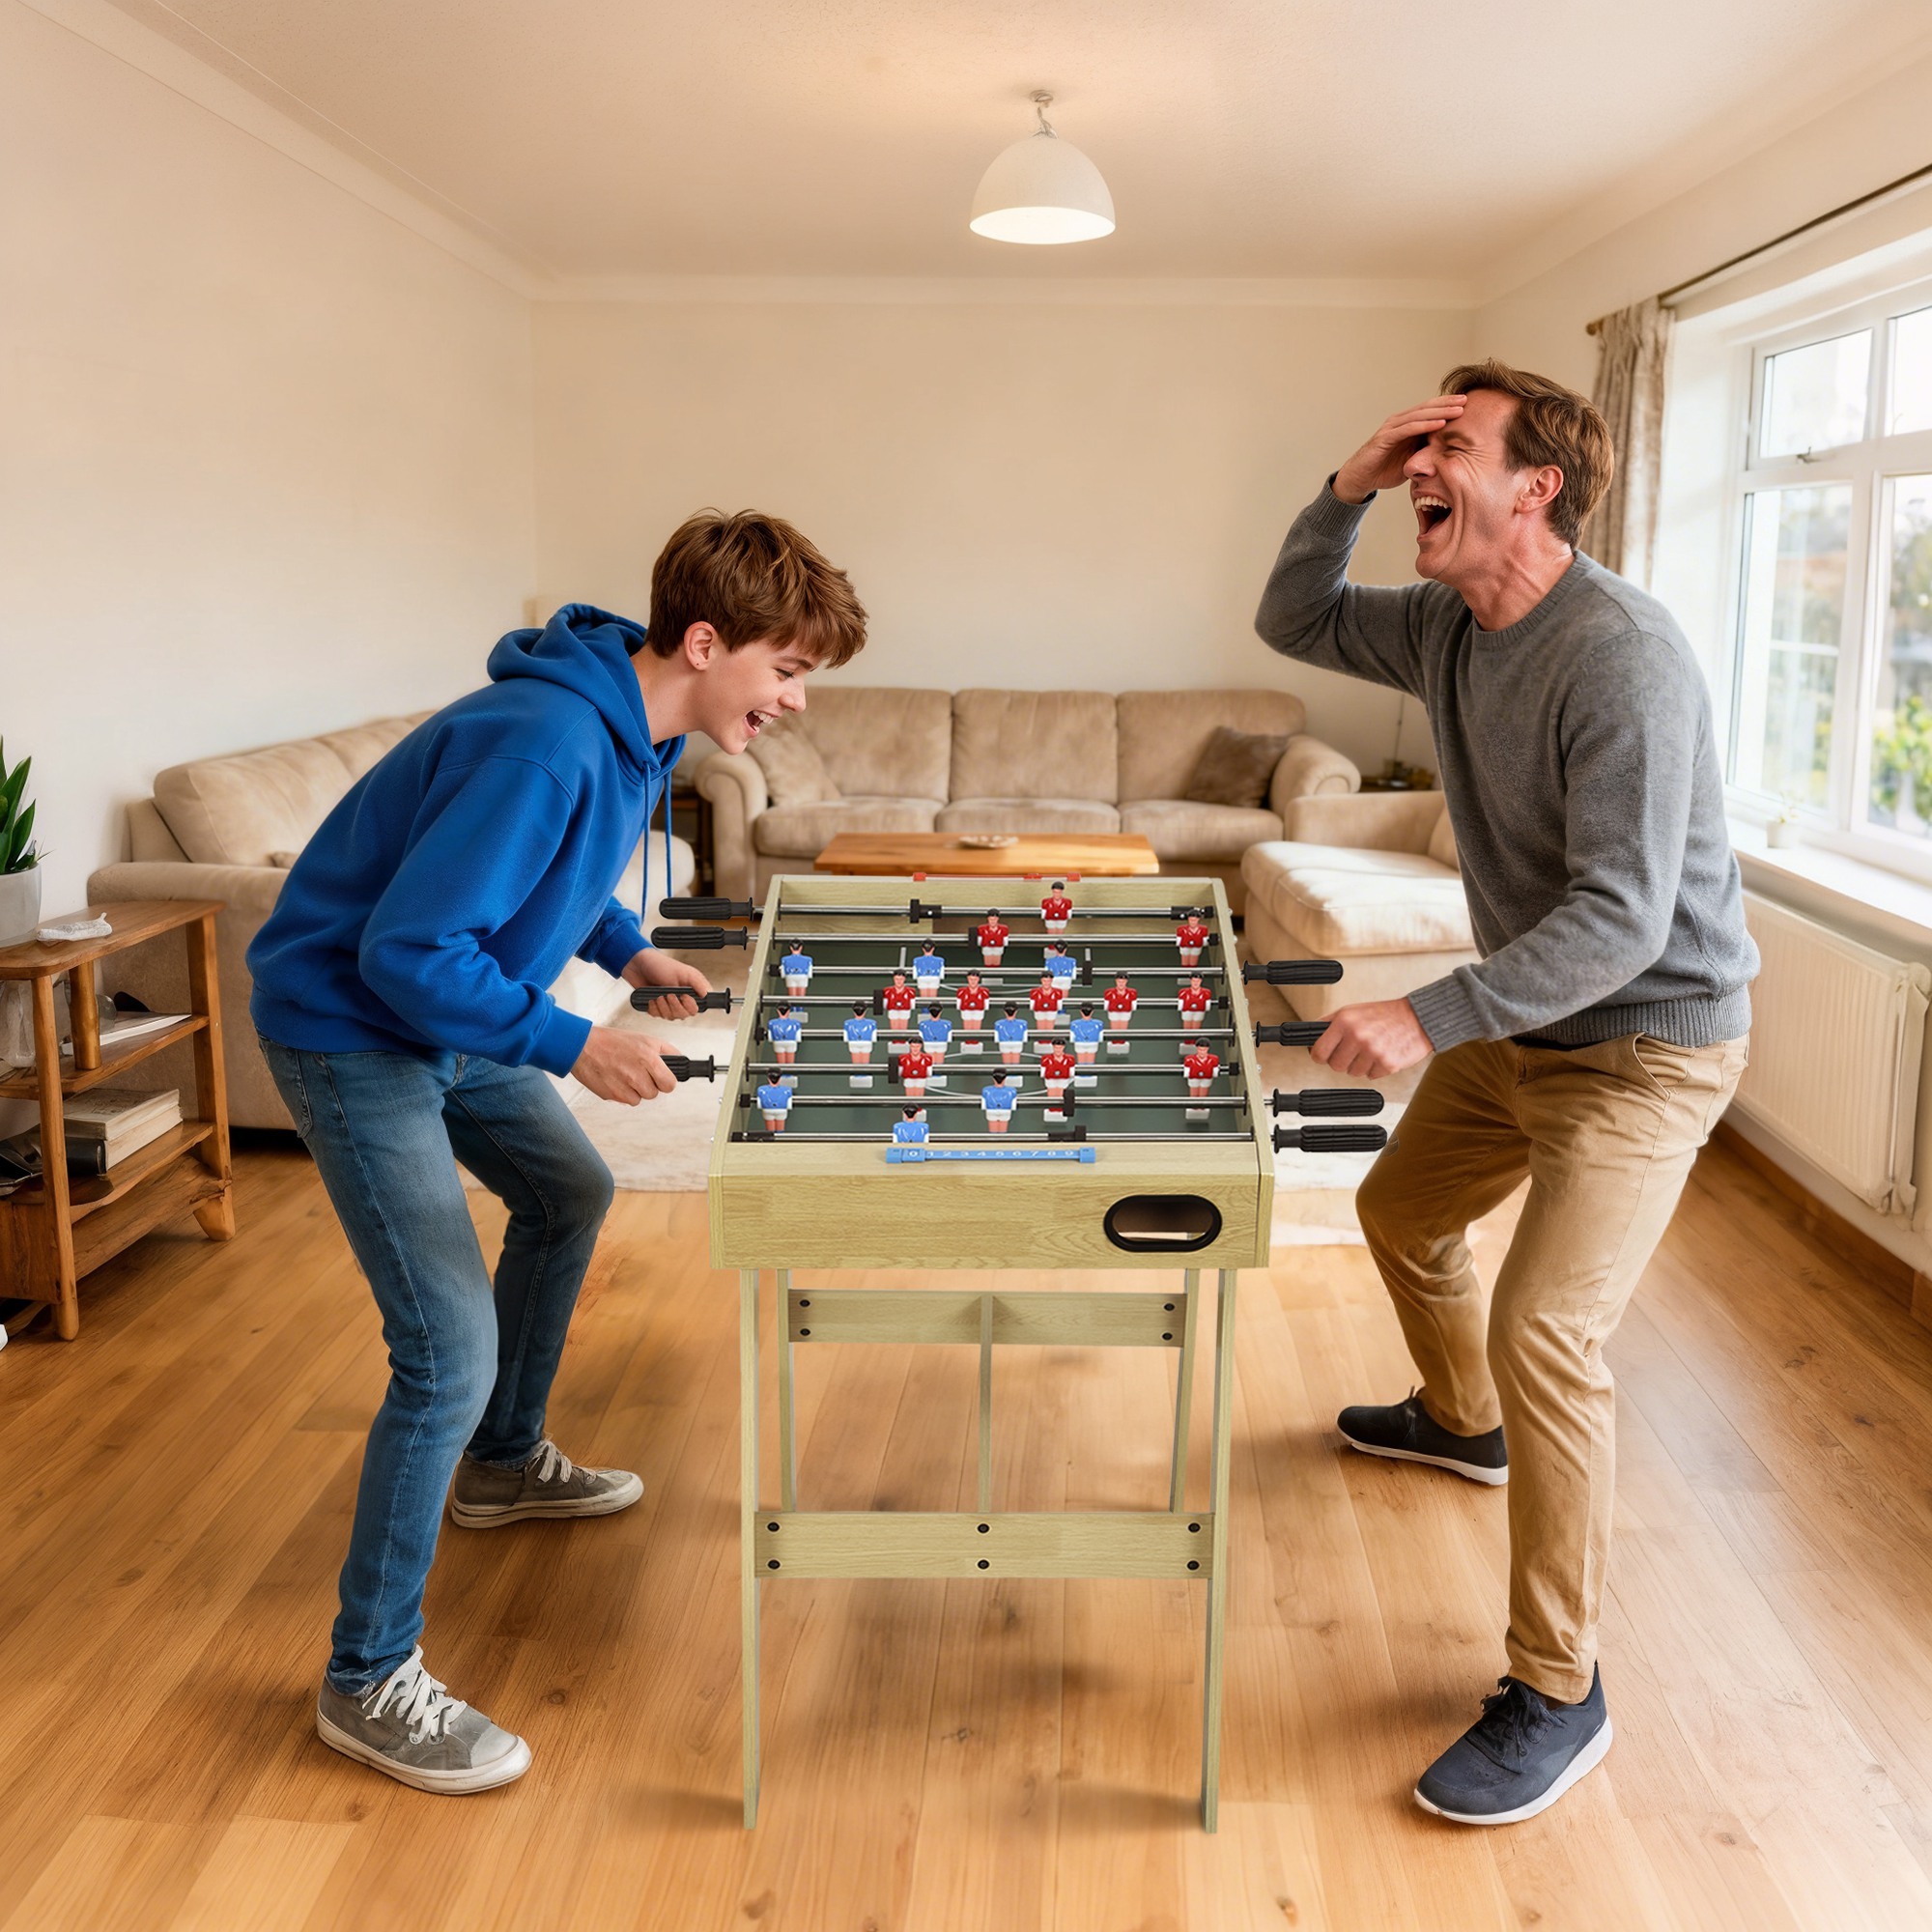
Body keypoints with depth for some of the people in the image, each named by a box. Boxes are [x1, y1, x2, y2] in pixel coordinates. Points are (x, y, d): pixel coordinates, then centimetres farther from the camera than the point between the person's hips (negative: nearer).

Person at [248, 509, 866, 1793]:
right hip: (349, 1026, -10)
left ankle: (503, 1463, 46)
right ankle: (370, 1680, 4)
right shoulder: (546, 745, -32)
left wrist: (628, 952, 3)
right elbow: (406, 951, -31)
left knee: (567, 1194, 25)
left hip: (453, 1014, 10)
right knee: (452, 1351, -13)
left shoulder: (641, 729, -1)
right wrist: (573, 1044, -27)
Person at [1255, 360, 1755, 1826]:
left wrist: (1429, 1019, -36)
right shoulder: (1449, 629, -1)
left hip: (1647, 1038, -9)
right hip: (1520, 1022, 9)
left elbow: (1621, 920, -32)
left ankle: (1557, 1693, -2)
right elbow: (1293, 622, 14)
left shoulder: (1622, 657, -28)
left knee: (1544, 1332, -19)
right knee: (1403, 1213, 25)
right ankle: (1463, 1423, 55)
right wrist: (1344, 494, -4)